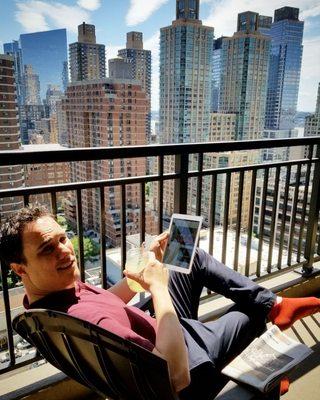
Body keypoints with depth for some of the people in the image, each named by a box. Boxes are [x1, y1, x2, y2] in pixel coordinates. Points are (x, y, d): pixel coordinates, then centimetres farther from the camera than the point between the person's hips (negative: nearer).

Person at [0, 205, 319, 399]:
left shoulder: (50, 295, -10)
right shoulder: (83, 317, -42)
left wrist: (150, 262, 0)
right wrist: (158, 287, -35)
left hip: (161, 330, 8)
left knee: (195, 258, 9)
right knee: (253, 310, 11)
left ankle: (273, 302, 15)